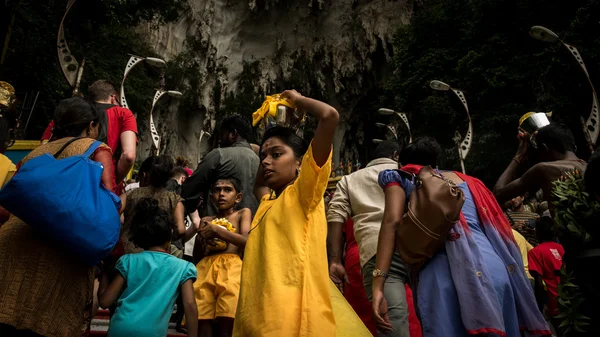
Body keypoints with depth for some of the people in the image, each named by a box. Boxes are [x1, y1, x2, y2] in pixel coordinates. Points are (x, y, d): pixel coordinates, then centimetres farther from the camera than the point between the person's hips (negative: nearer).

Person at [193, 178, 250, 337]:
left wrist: (217, 230, -8)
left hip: (231, 269, -3)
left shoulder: (243, 213, 14)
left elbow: (246, 241, -4)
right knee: (201, 322, -5)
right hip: (205, 269, 4)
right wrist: (200, 239, 1)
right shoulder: (207, 220, 23)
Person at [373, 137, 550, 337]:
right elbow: (496, 227, 26)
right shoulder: (466, 179, 31)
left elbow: (392, 220, -2)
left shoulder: (402, 176, 16)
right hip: (496, 268, 6)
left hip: (445, 272, -5)